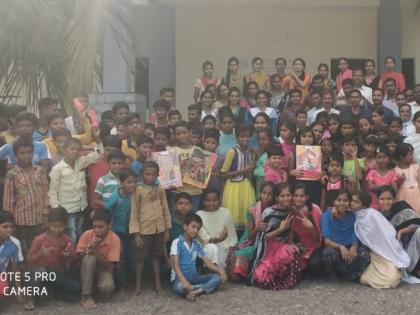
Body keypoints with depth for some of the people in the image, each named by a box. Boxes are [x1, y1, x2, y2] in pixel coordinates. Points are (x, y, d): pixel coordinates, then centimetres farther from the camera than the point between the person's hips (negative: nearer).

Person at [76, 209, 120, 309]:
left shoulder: (114, 239, -19)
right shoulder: (87, 234, -15)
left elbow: (110, 266, -21)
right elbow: (77, 257, -10)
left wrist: (96, 251, -33)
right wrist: (87, 250, -32)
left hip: (104, 268, -1)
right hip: (87, 268, 1)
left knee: (107, 287, -34)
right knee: (89, 257, -34)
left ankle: (95, 284, 4)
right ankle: (86, 296, -27)